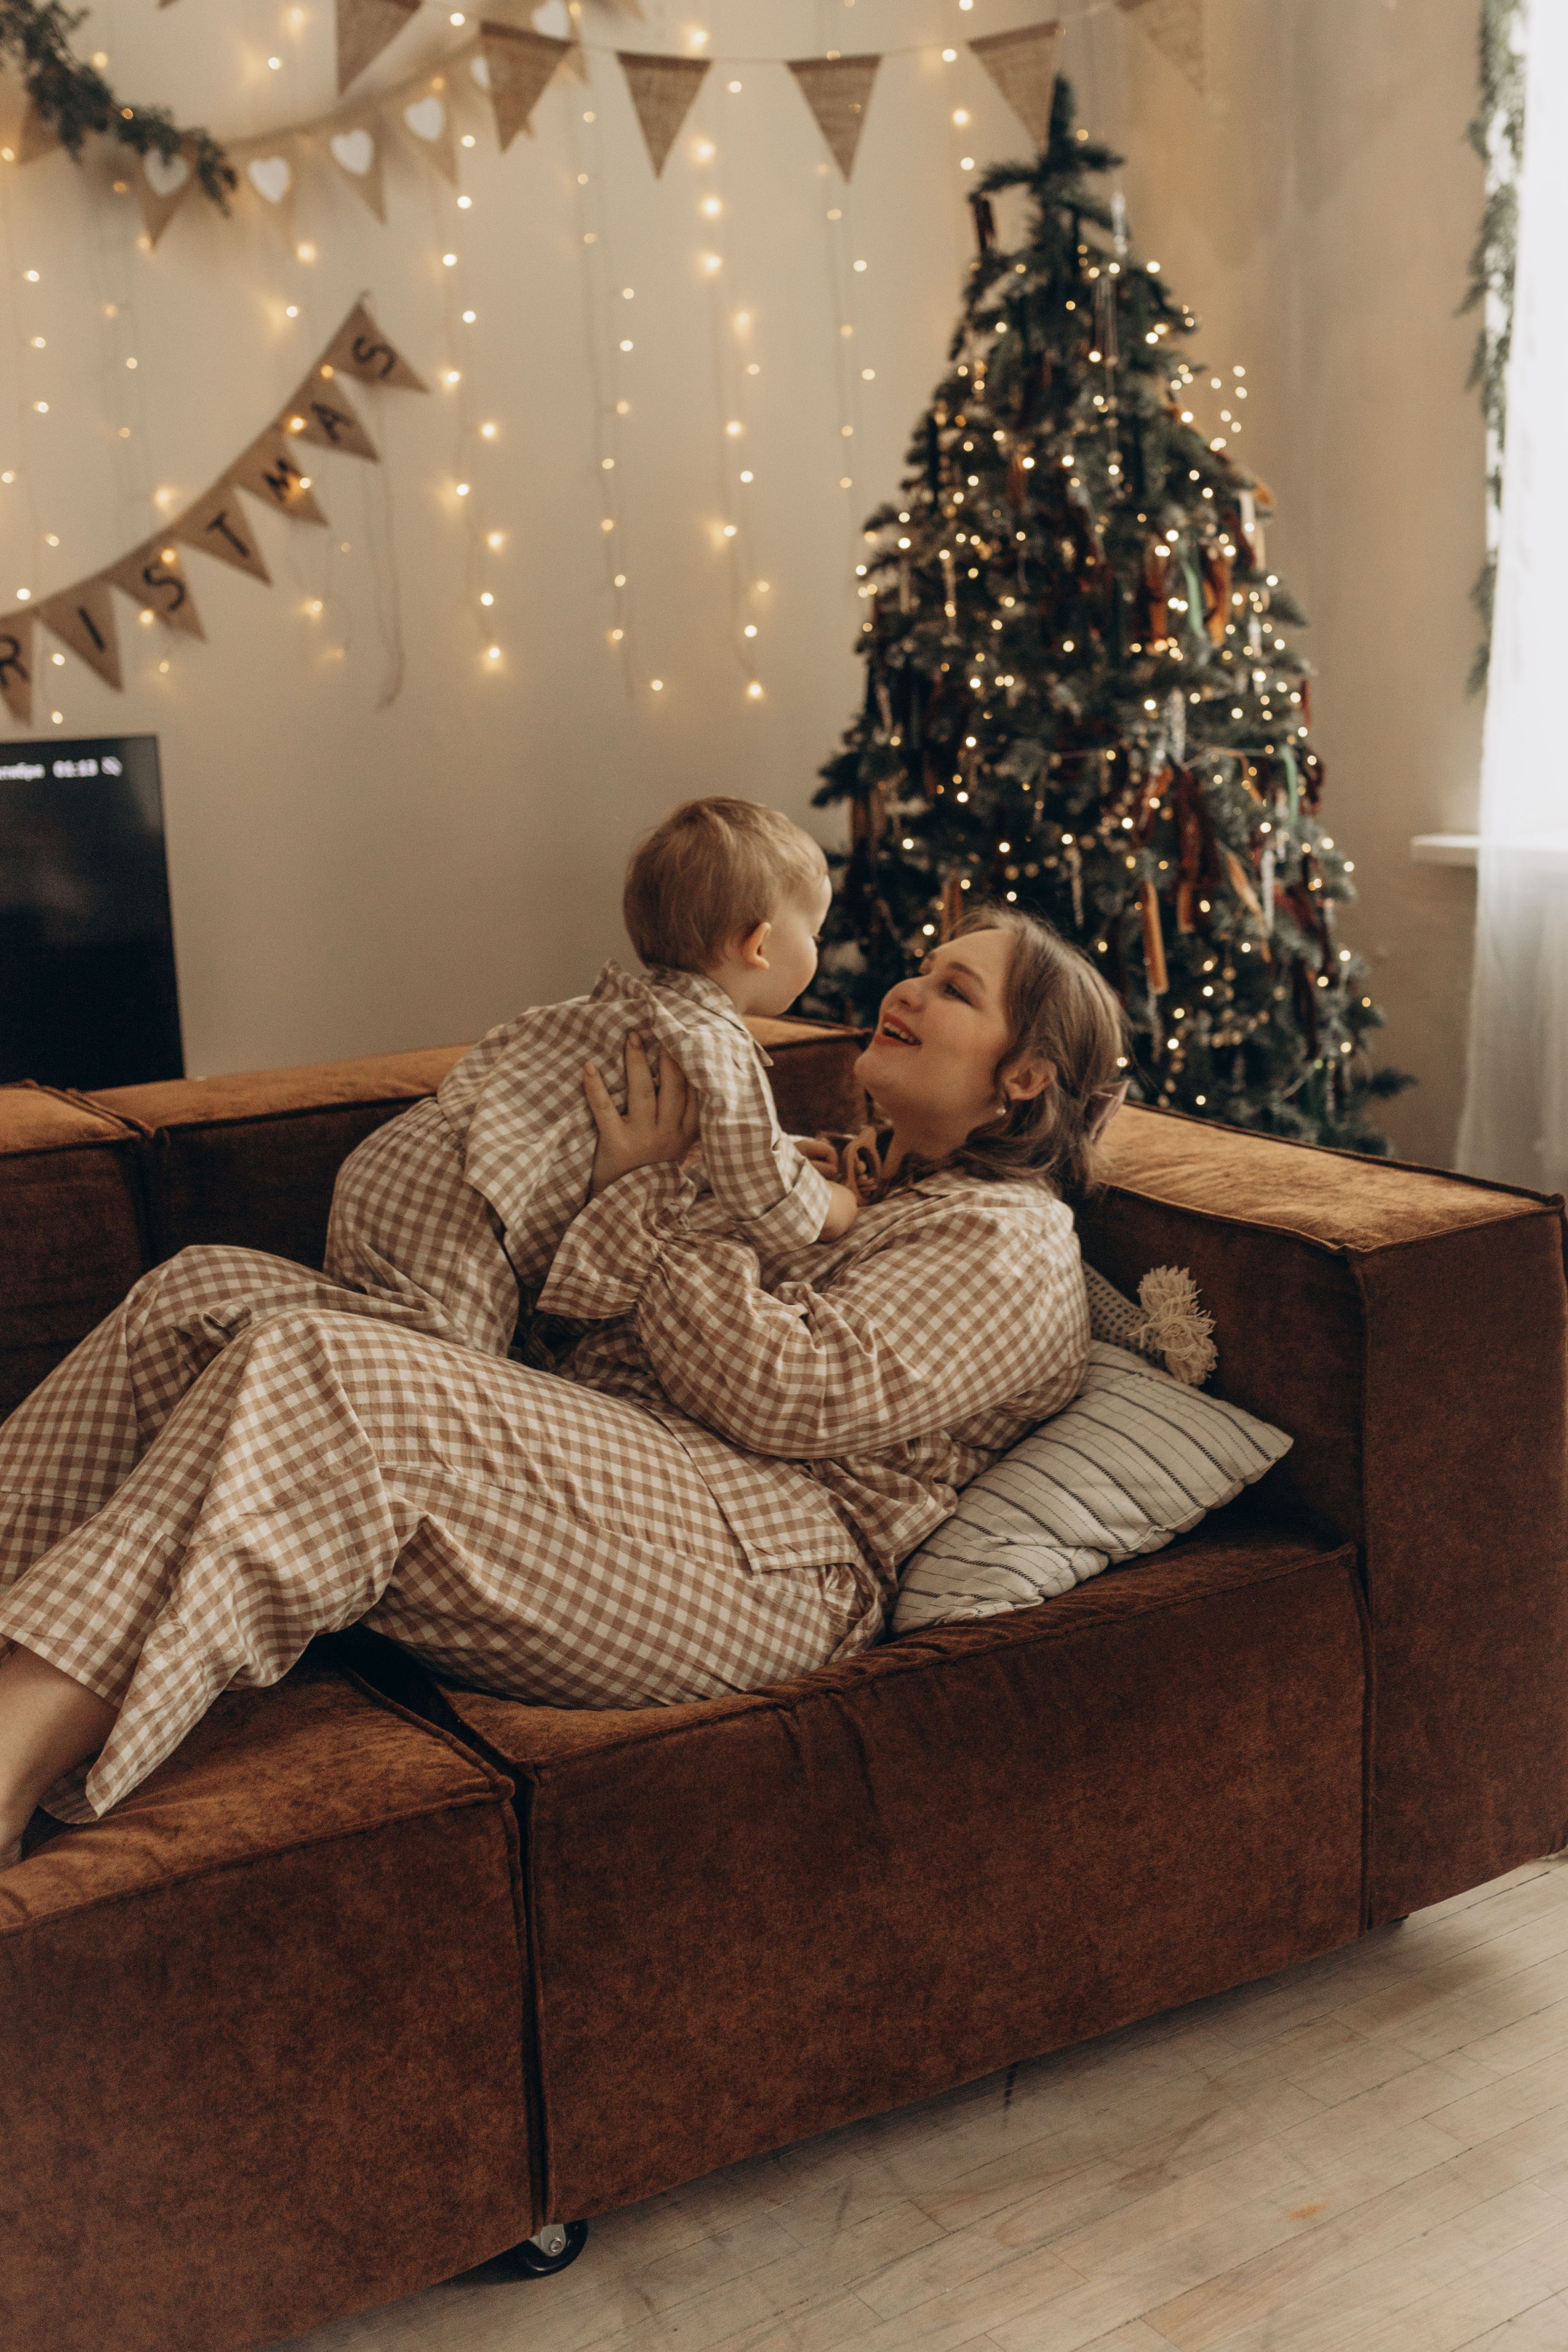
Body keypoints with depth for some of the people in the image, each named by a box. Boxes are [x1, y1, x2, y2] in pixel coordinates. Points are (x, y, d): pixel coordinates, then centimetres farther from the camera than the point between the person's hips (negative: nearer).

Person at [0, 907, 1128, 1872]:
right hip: (599, 1451, 9)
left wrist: (655, 1192, -2)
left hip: (749, 1558, -9)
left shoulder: (1013, 1246, 4)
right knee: (207, 1293, -8)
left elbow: (789, 1392, -12)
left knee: (318, 1373, -32)